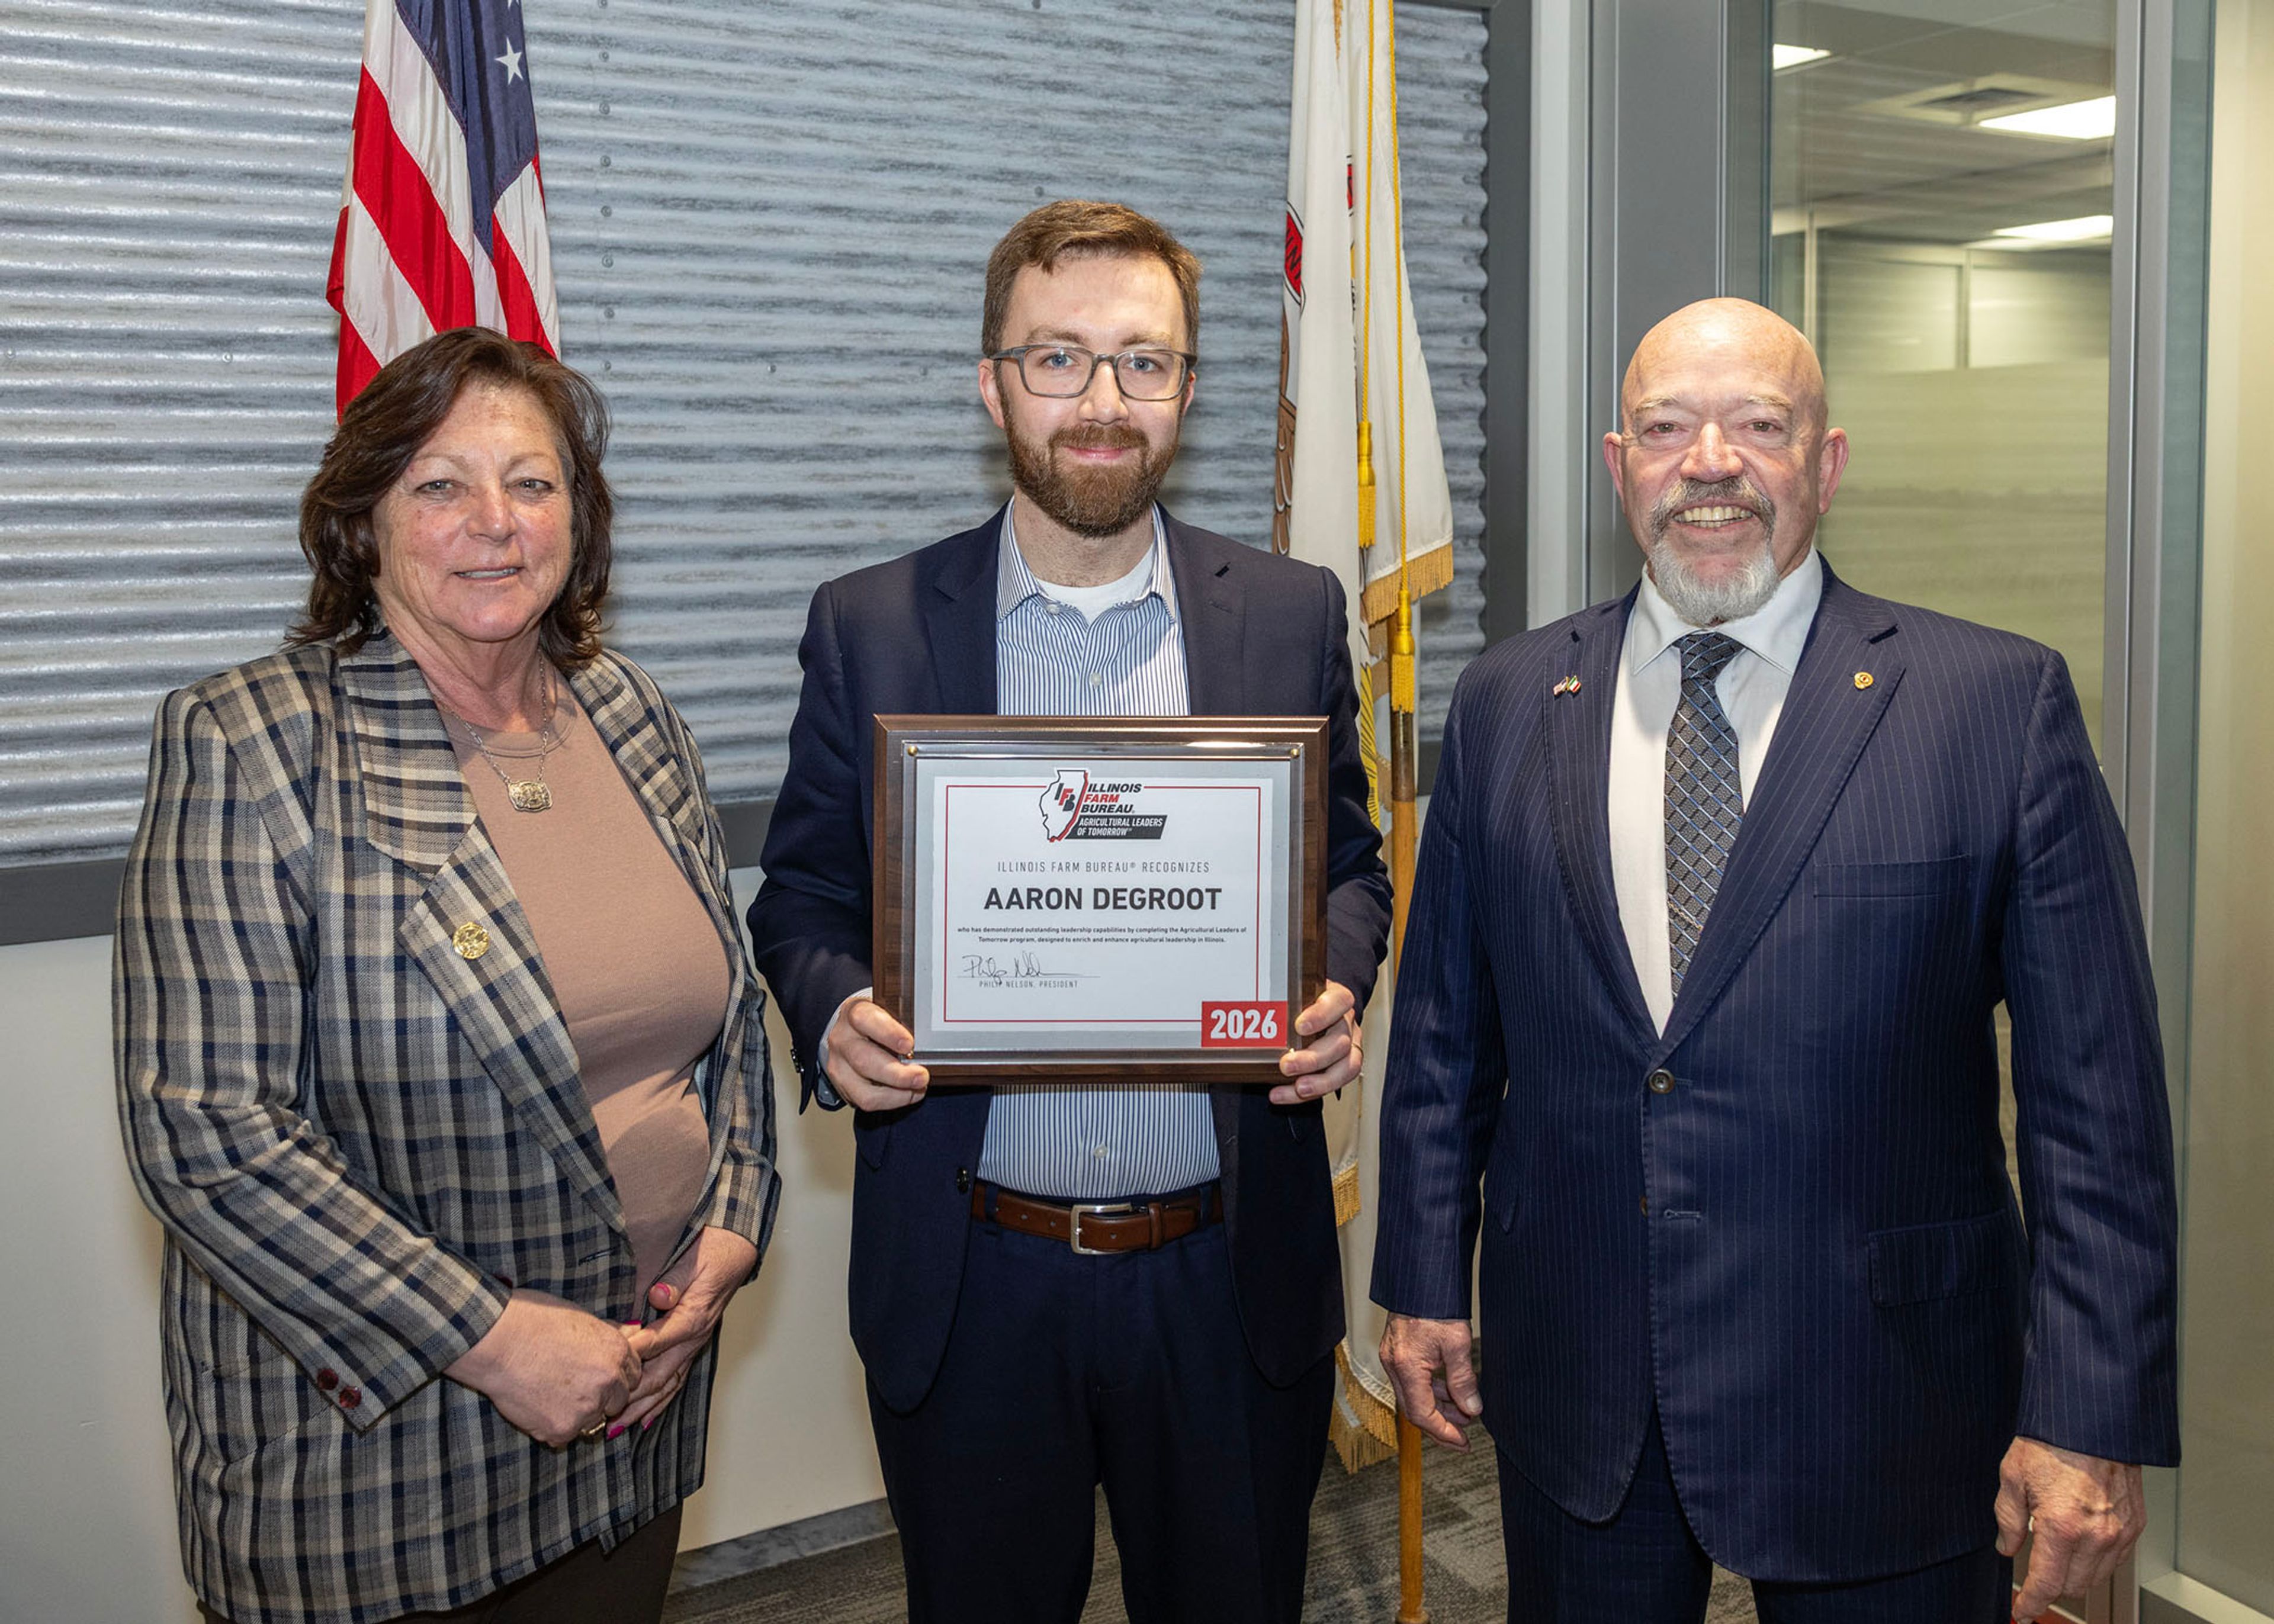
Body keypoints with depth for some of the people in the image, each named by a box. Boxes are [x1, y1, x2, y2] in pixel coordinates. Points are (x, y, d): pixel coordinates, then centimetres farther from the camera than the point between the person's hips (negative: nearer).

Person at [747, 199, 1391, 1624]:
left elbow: (1351, 865, 9)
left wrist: (1335, 990, -11)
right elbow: (803, 895, 4)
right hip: (969, 1285, 0)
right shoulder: (872, 626, -1)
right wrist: (834, 1014, -16)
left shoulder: (1294, 614, 2)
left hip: (1232, 1277, 1)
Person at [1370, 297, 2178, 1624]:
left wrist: (2093, 1416, -10)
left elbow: (2095, 1091, -8)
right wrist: (1424, 1279, 8)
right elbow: (1445, 1024, 8)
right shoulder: (1508, 704, 2)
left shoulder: (2002, 702, -8)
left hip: (1880, 1416, -2)